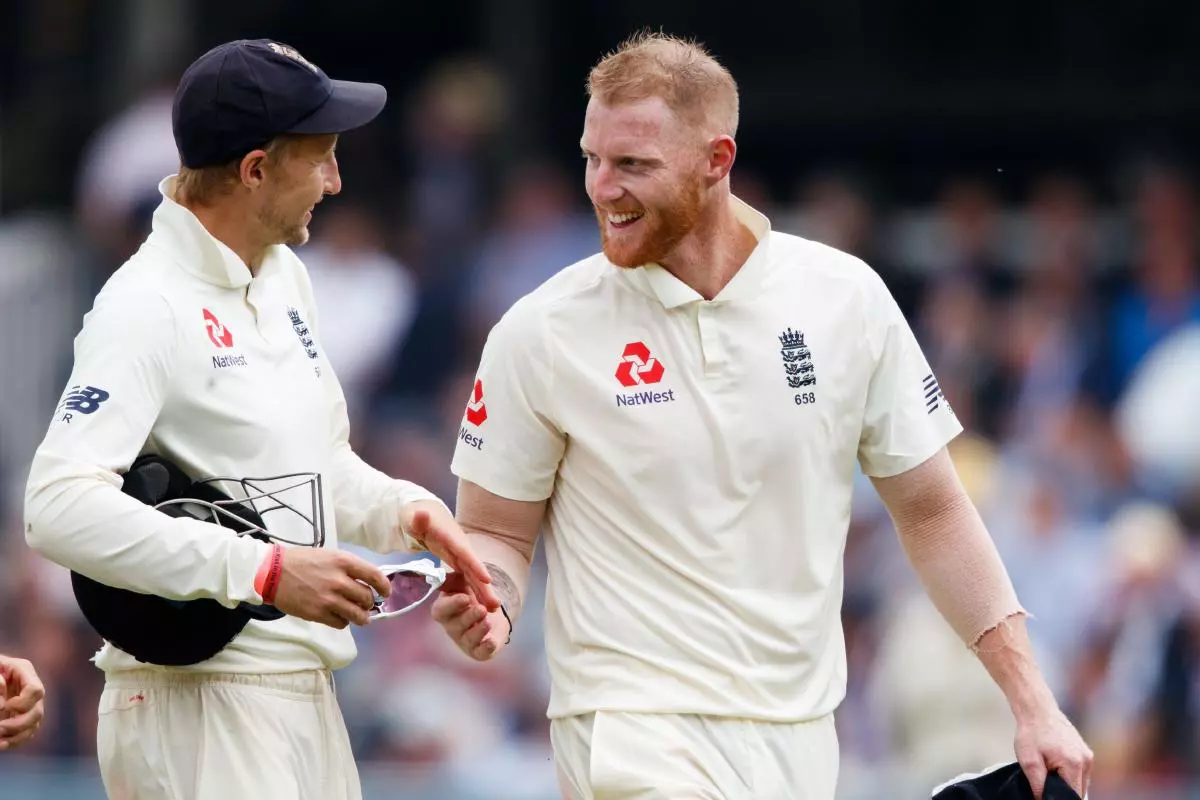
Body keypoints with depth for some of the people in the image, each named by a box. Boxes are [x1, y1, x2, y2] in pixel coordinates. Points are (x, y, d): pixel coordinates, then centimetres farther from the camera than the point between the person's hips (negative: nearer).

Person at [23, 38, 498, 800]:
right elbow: (60, 507, -26)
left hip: (307, 703, 9)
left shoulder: (284, 276, 14)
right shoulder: (148, 308, -15)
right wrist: (267, 573, -28)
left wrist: (406, 510, 5)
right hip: (199, 715, -9)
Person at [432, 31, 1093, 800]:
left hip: (799, 735, 3)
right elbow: (498, 530, 5)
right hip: (634, 728, -3)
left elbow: (931, 513, 7)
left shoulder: (846, 298, 1)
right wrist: (488, 609, -18)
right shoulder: (541, 333, -4)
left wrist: (1032, 703, 3)